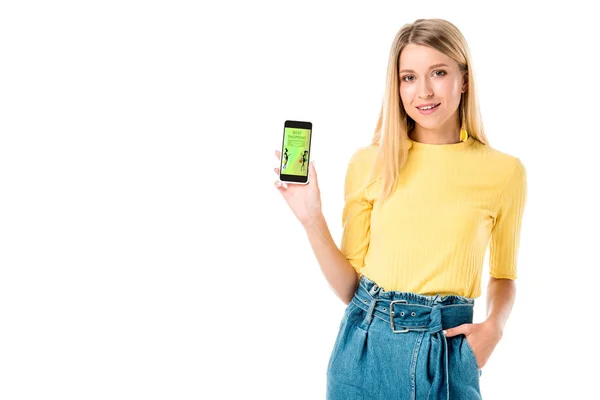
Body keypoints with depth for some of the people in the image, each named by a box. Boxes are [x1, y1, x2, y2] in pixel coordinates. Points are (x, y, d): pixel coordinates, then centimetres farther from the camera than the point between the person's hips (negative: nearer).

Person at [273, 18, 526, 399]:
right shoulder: (369, 163, -2)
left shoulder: (505, 171, -3)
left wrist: (495, 325, -6)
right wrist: (312, 220, -12)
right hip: (368, 344, 1)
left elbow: (504, 275, 12)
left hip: (449, 350, 0)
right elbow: (350, 286, 0)